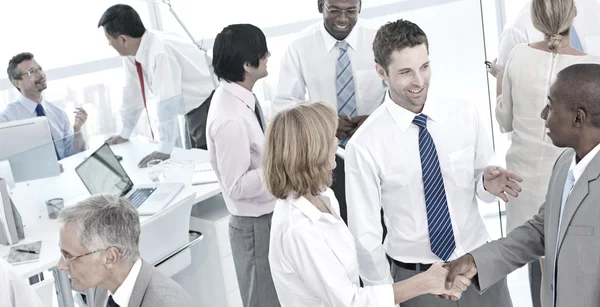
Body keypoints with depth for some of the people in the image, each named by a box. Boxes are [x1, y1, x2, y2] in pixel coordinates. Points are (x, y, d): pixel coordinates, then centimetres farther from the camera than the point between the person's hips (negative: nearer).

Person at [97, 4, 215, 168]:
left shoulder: (159, 51, -30)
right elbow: (133, 93, 7)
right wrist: (125, 134, 14)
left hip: (210, 105, -8)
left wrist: (165, 150, -34)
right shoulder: (132, 51, -4)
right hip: (192, 110, 8)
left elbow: (168, 102, -34)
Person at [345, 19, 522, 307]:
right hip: (415, 277, -3)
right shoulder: (364, 145, -15)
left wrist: (488, 184, -16)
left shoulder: (465, 114, -6)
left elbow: (479, 180, 7)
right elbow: (365, 233, -9)